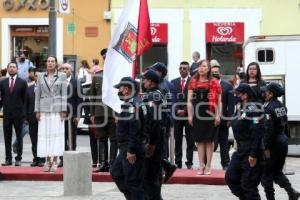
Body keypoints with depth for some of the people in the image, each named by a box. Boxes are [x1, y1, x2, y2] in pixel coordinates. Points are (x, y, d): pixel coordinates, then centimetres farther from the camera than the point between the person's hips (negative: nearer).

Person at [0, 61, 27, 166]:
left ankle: (18, 159, 7)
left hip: (18, 114, -2)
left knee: (19, 137, 2)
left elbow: (24, 98, 3)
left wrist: (23, 111, 2)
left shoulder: (22, 83, 0)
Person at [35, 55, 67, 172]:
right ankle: (47, 161, 4)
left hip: (57, 109, -2)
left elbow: (64, 94, 1)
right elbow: (37, 94, 10)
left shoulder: (62, 76, 4)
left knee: (56, 133, -5)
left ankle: (55, 161, -2)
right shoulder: (41, 76, 10)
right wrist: (37, 110, 3)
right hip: (44, 109, 2)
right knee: (44, 134, -1)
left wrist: (63, 110, -6)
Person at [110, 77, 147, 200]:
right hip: (126, 149, 11)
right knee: (116, 172, 19)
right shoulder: (129, 103, 15)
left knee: (133, 180, -5)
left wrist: (131, 150, -25)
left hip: (132, 152, -11)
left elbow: (135, 129, -26)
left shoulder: (132, 105, -19)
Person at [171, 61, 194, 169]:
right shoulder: (174, 82, 11)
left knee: (190, 140, 0)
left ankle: (189, 162, 4)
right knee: (177, 140, 3)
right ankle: (178, 162, 7)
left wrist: (185, 111, -10)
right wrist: (177, 110, -7)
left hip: (189, 114, -2)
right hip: (177, 115, 2)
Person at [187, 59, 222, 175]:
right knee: (200, 140, 4)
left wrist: (218, 115, -7)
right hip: (197, 115, 2)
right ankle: (201, 166, 9)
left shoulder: (214, 82, 1)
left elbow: (218, 100, 0)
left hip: (210, 114, -2)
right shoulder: (193, 82, 9)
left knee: (209, 140, 2)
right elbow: (189, 100, 8)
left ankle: (208, 166, 8)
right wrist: (190, 115, 1)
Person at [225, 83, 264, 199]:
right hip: (241, 150, 10)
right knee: (230, 177, 10)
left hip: (251, 152, -10)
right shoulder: (240, 109, 13)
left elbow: (257, 133, -22)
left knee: (248, 184, -4)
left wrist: (253, 155, -24)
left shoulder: (253, 110, -16)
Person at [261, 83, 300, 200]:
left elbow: (268, 129, -22)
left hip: (273, 143, -8)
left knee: (266, 173, 6)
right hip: (283, 141, 8)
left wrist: (266, 147, -19)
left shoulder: (268, 107, -17)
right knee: (277, 172, 18)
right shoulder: (281, 106, 8)